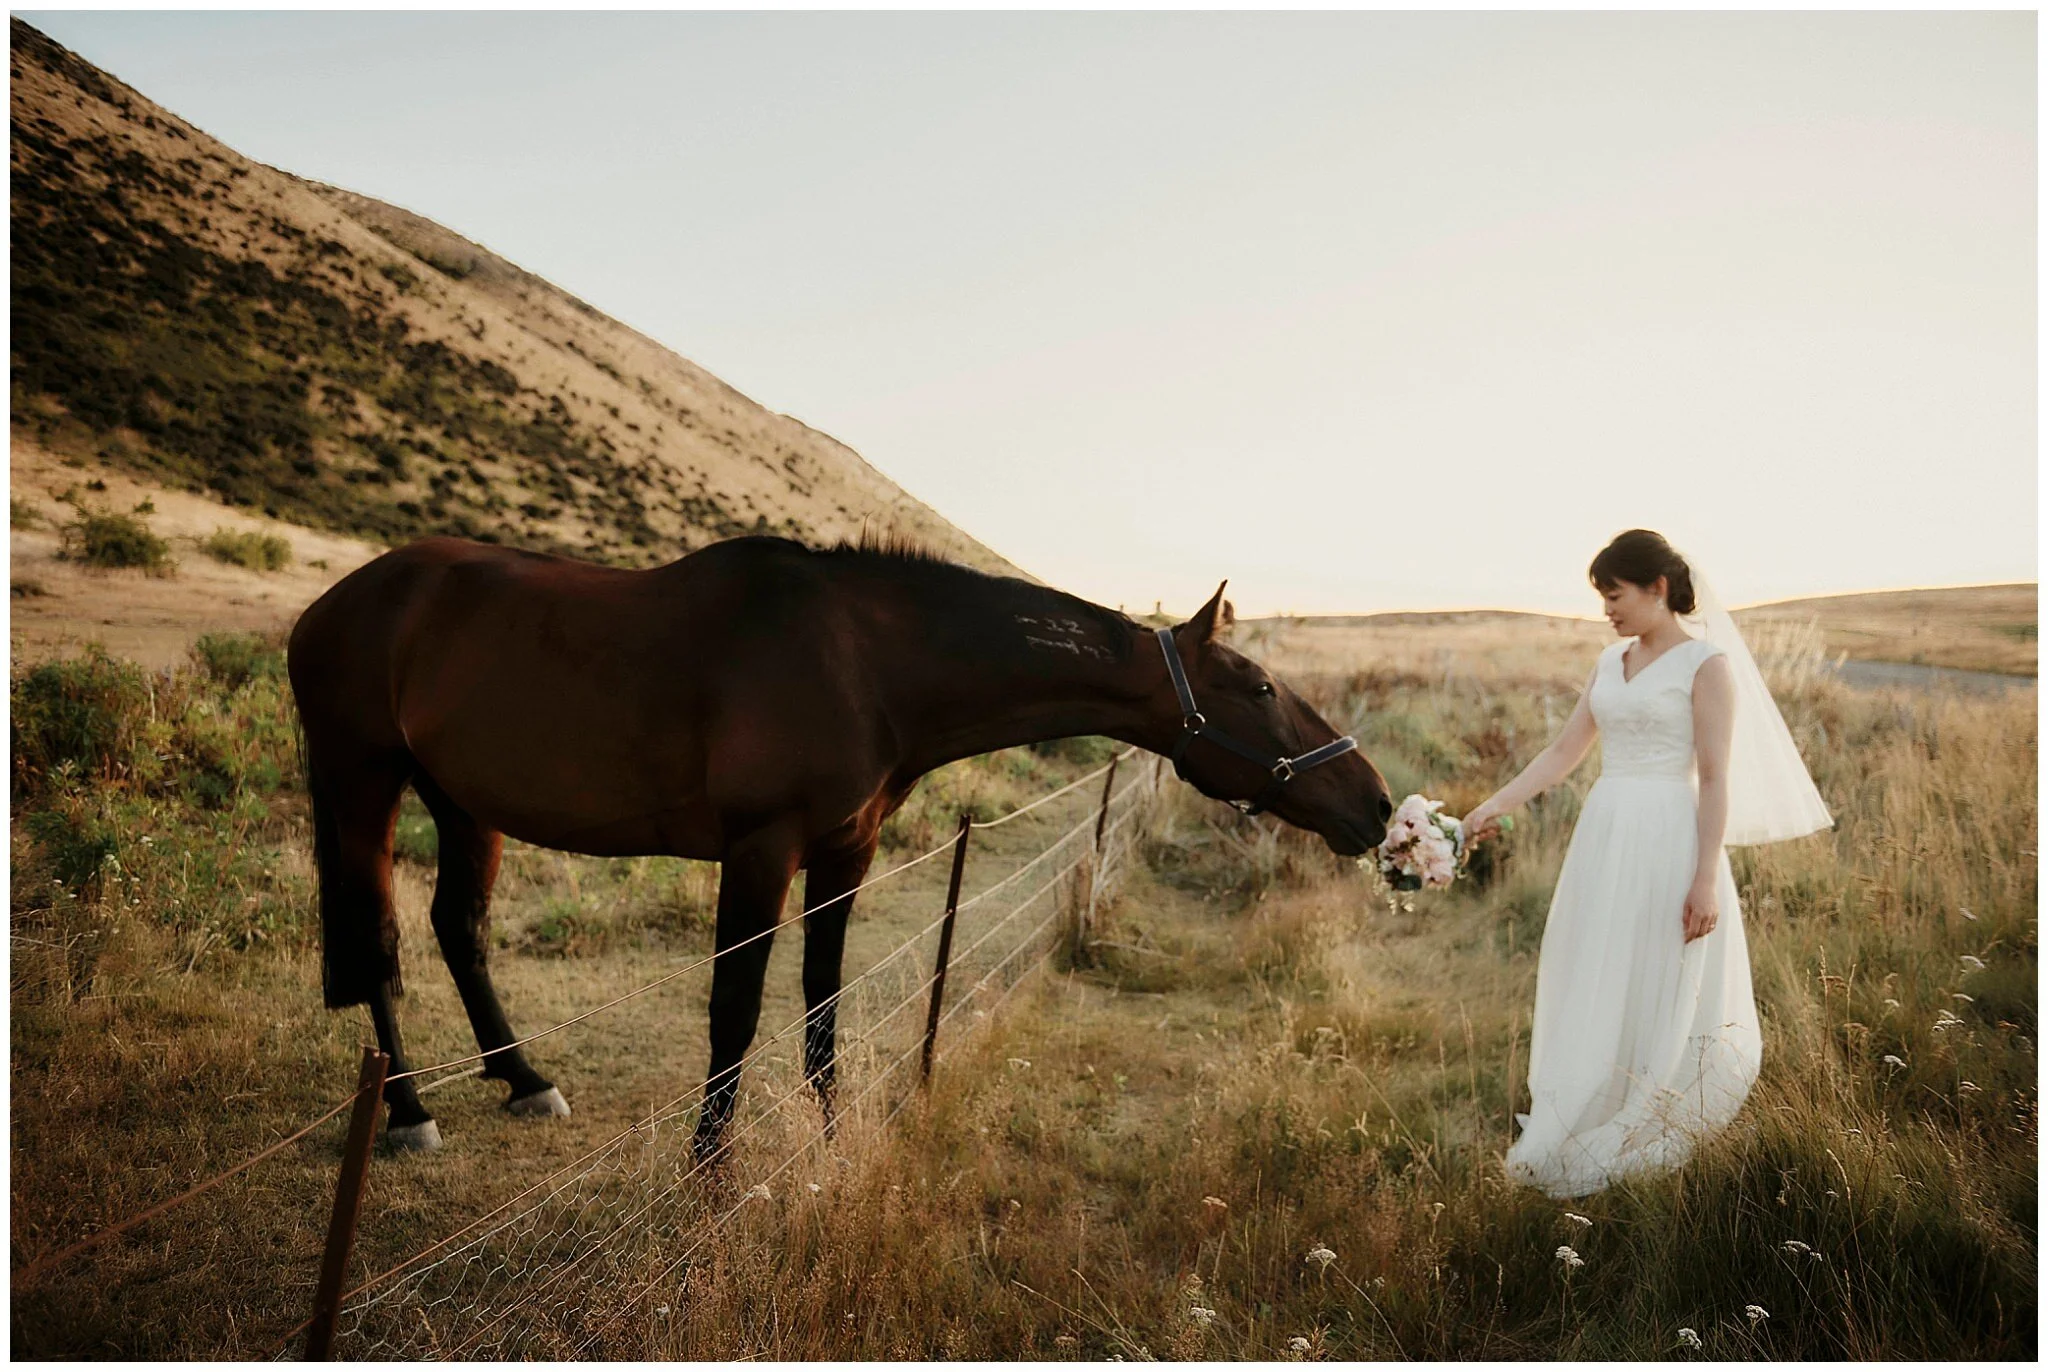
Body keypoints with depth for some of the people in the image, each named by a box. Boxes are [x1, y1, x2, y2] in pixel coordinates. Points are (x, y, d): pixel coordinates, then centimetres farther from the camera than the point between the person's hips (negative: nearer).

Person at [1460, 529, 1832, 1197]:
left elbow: (1714, 779, -11)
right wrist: (1495, 805, 1)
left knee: (1659, 996, 4)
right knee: (1593, 993, 10)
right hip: (1604, 838, 6)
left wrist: (1706, 879, -16)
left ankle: (1639, 1137, 18)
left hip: (1669, 841, -6)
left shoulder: (1706, 662, -7)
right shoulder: (1610, 661, 12)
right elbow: (1563, 751, 11)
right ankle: (1575, 1130, 21)